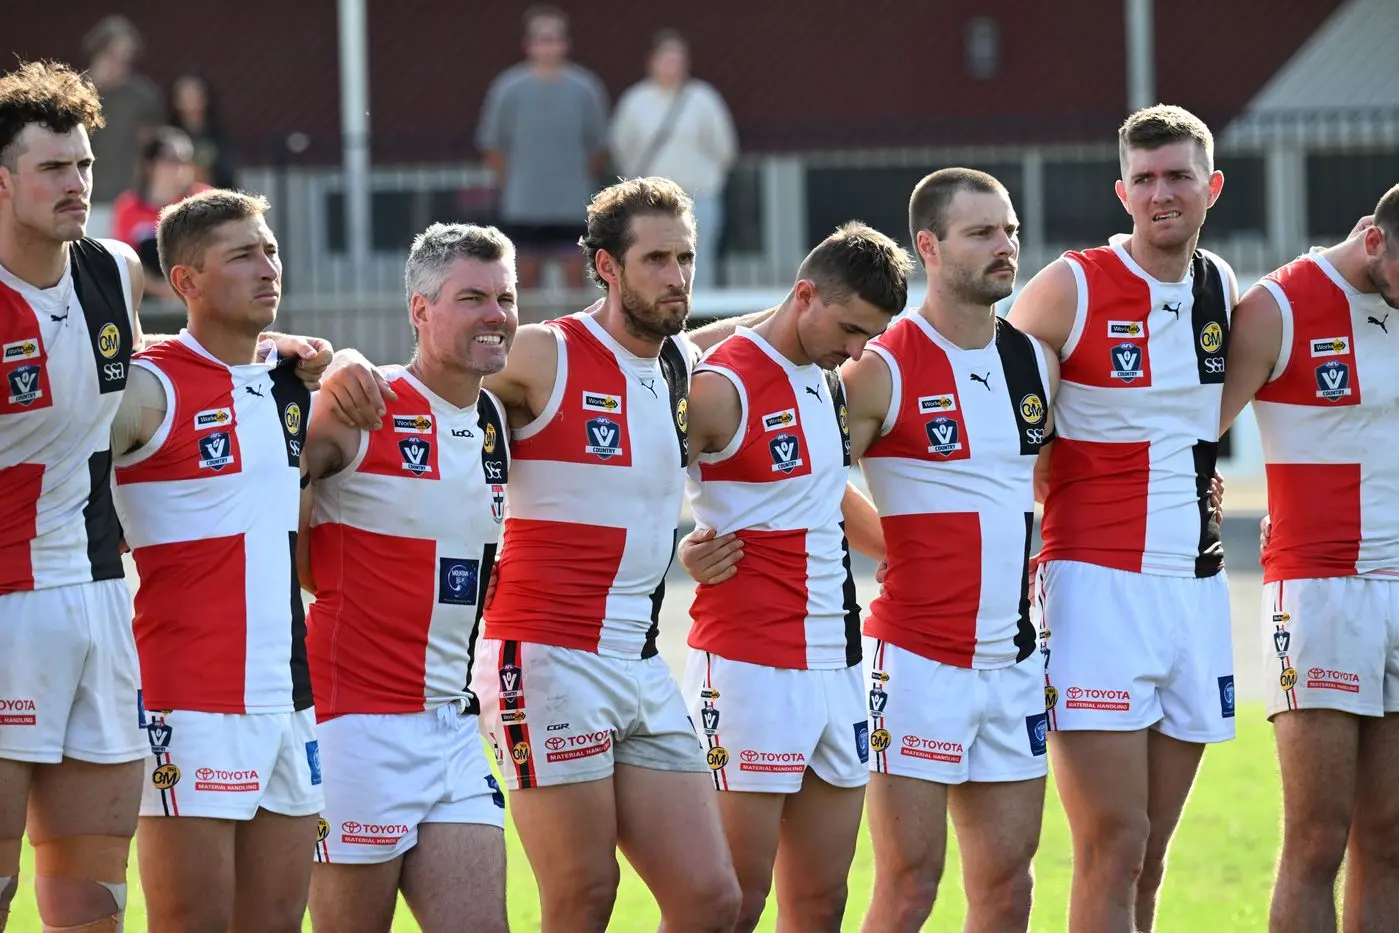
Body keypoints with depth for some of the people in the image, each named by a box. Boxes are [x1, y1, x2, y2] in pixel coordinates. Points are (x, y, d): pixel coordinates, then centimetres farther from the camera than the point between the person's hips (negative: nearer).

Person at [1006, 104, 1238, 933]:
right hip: (1099, 585, -5)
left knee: (1148, 861, 6)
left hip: (1197, 586, 5)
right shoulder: (1070, 290, -7)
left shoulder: (1225, 293, 10)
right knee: (1114, 848, -11)